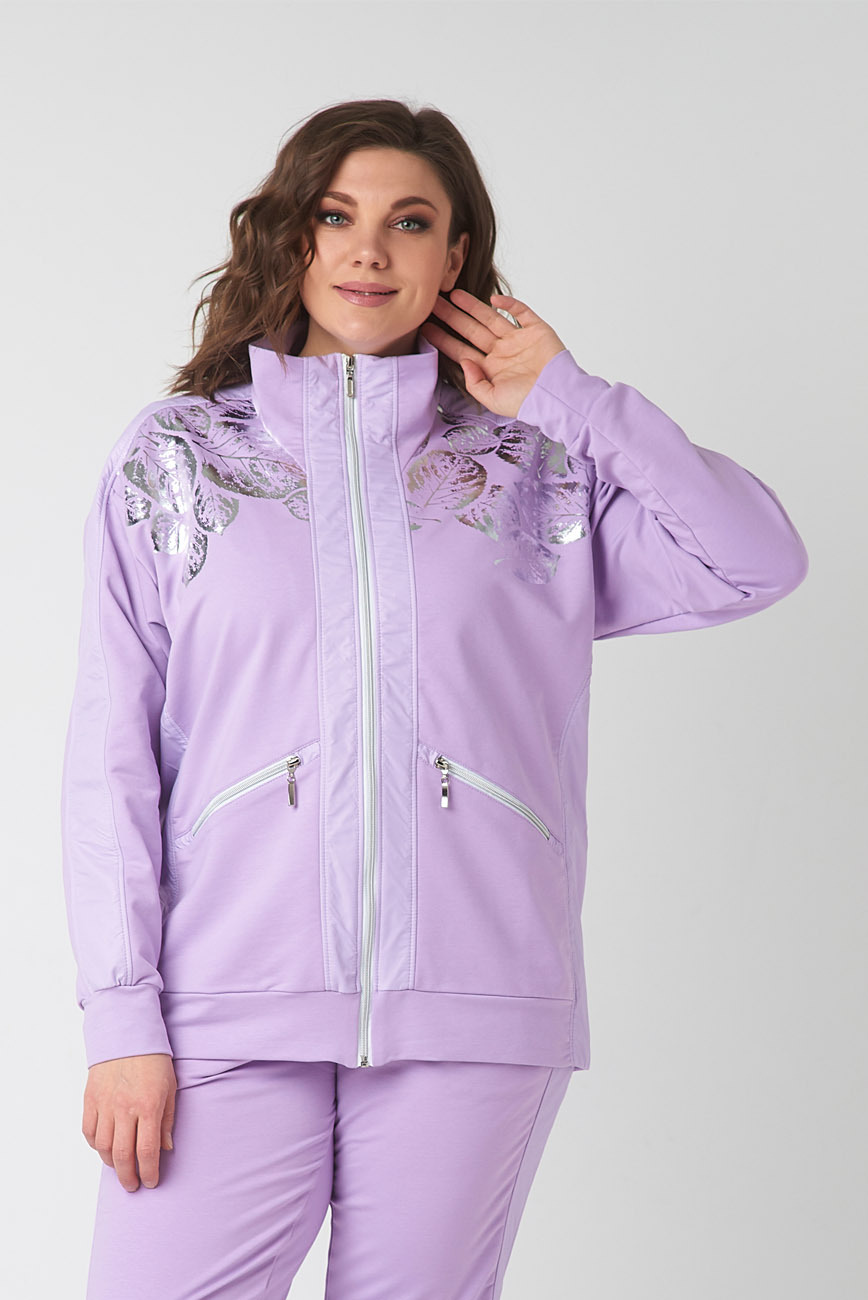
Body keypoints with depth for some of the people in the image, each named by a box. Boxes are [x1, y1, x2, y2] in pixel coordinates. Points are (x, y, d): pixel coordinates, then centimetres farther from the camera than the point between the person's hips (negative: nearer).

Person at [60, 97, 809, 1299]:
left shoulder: (536, 467, 12)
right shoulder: (174, 456, 10)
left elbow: (759, 565, -1)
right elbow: (111, 753, 5)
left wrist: (570, 396, 3)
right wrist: (121, 1017, -3)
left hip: (473, 1017, 1)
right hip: (230, 1015, 0)